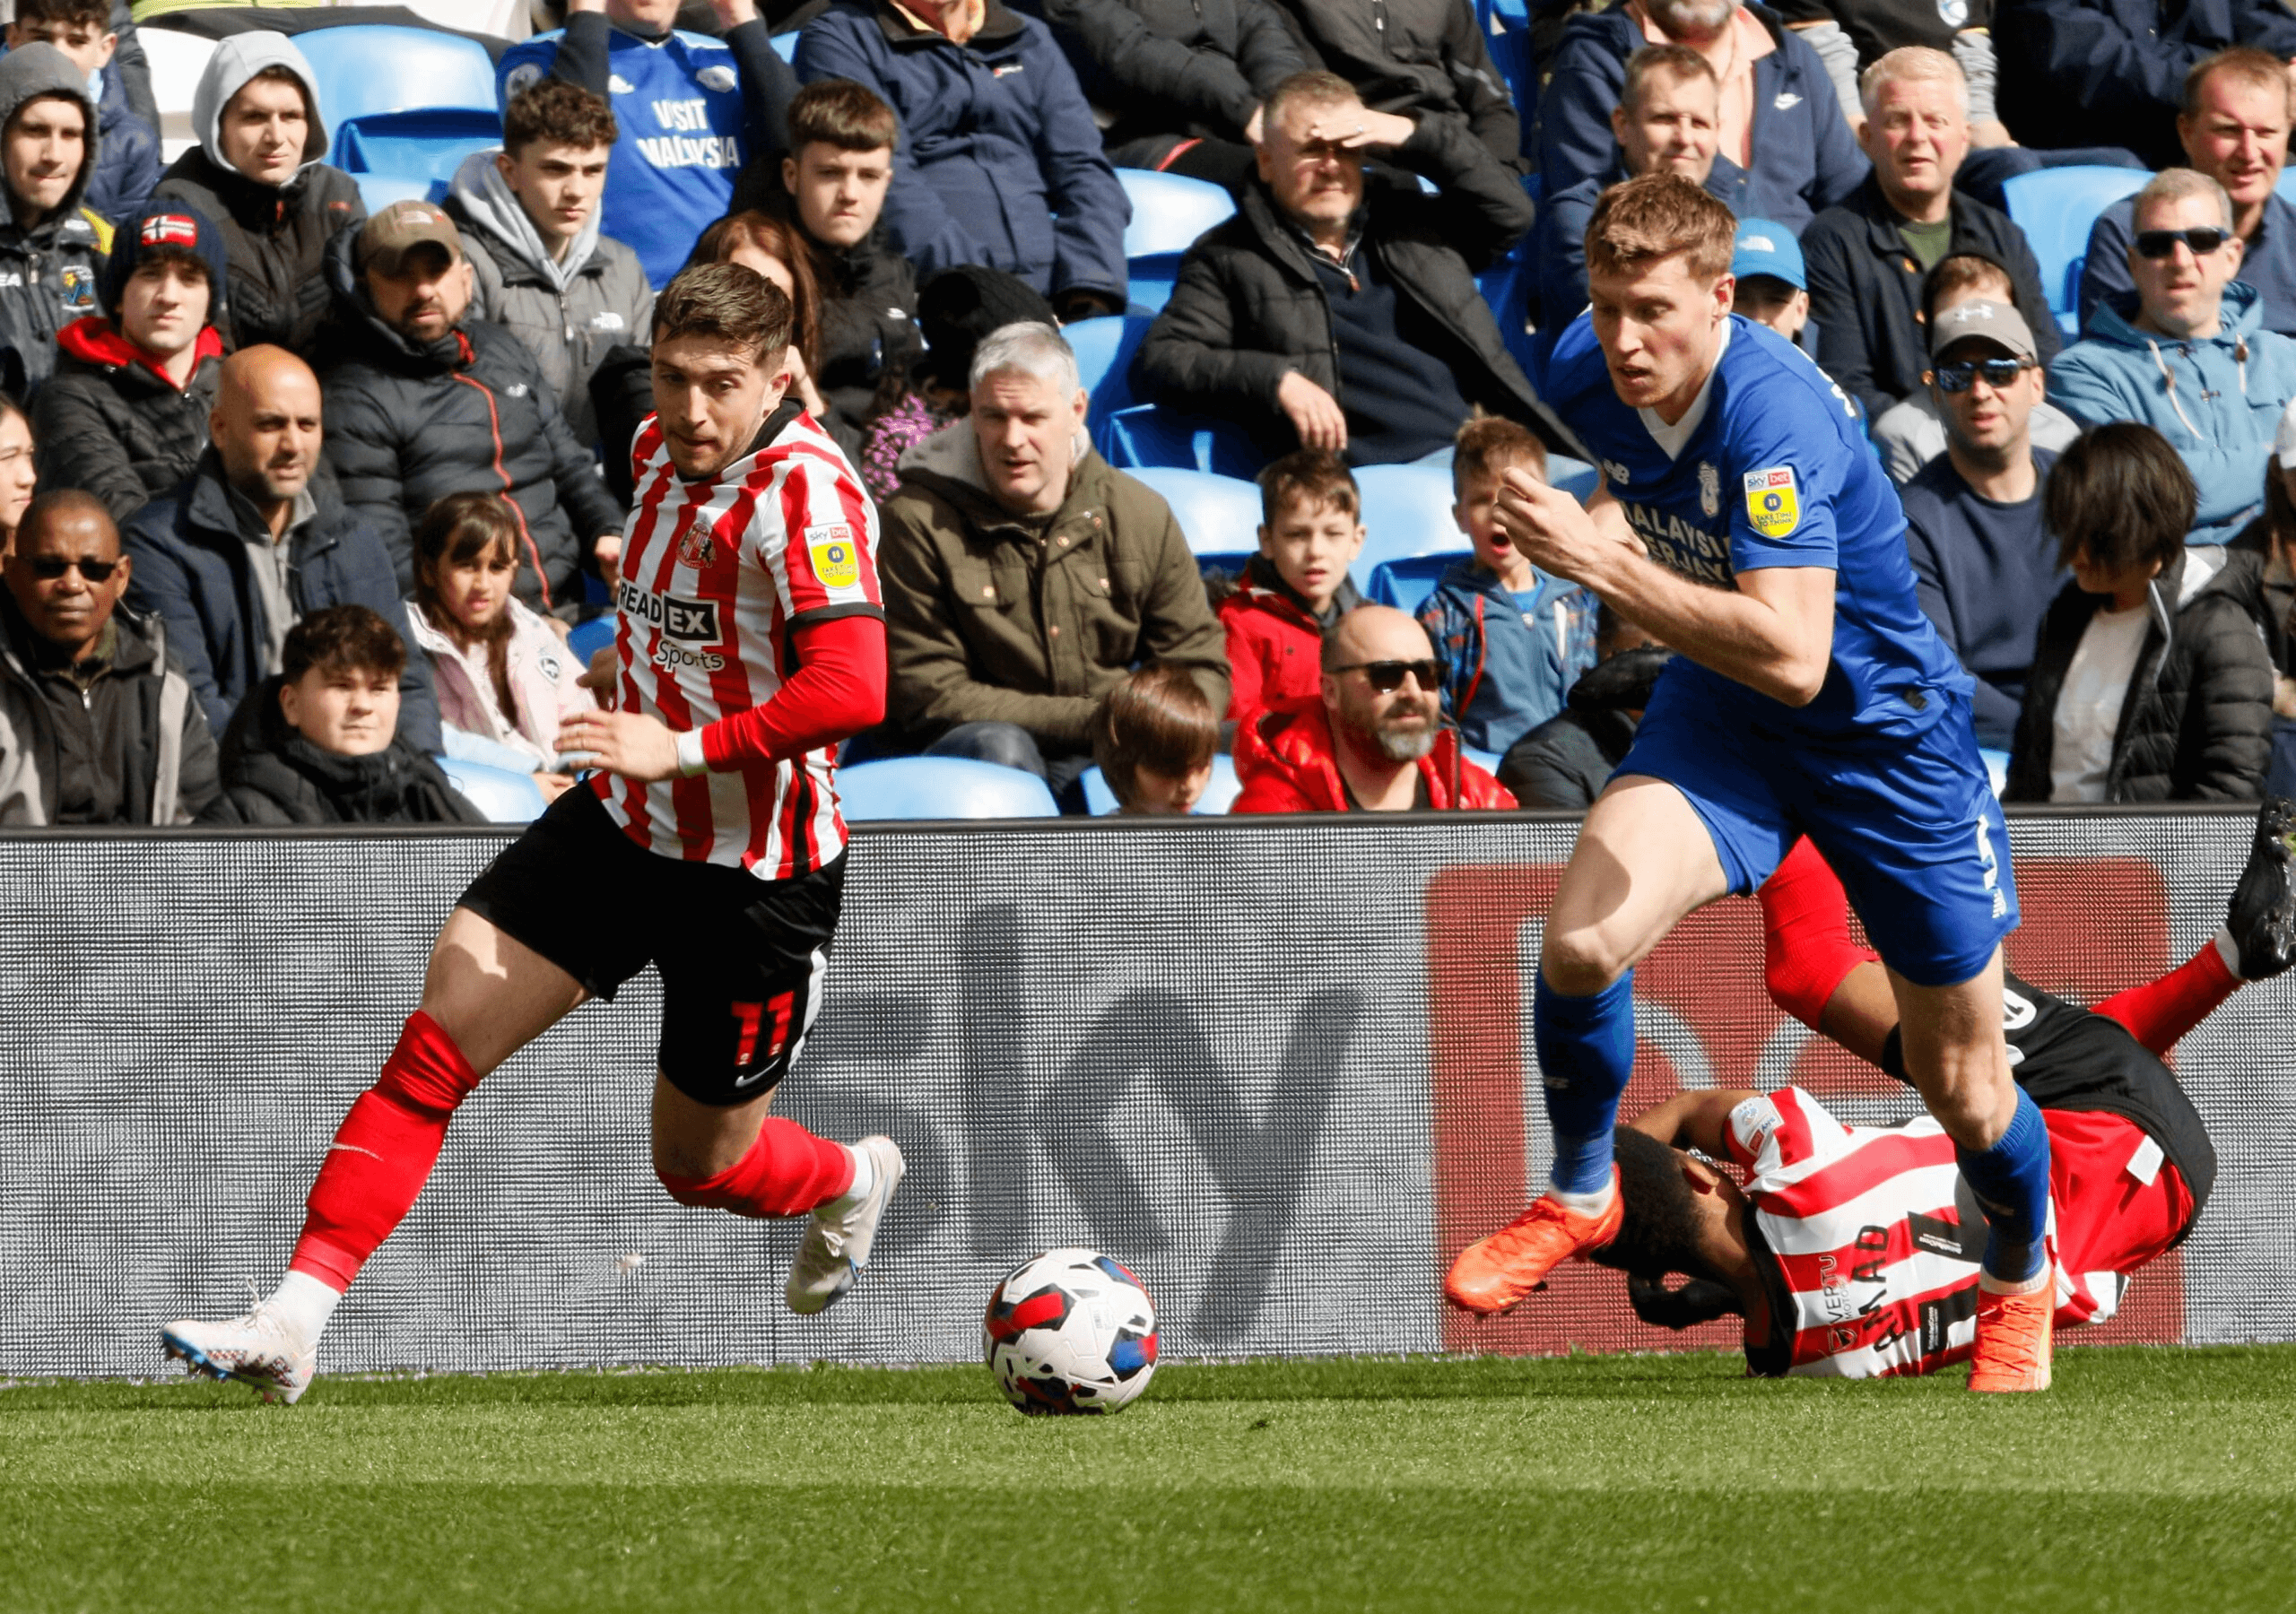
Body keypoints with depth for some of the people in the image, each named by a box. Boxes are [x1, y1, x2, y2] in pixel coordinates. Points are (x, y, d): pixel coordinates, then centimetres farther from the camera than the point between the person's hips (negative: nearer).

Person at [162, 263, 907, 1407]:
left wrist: (680, 747, -34)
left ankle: (850, 1182, 47)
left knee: (700, 1166, 10)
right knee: (437, 1042, -9)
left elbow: (851, 690, -34)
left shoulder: (804, 489, -23)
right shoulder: (661, 454, 3)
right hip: (624, 826, 7)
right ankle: (293, 1323, -12)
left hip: (756, 871, -7)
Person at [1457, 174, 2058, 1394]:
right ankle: (1579, 1197, 5)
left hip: (1886, 732, -5)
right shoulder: (1589, 375, -11)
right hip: (1716, 711, 5)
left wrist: (1606, 566, -44)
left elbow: (1793, 657, -43)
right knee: (1581, 942, -22)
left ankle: (2020, 1283, 38)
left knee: (1964, 1089, 5)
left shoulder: (1775, 416, -33)